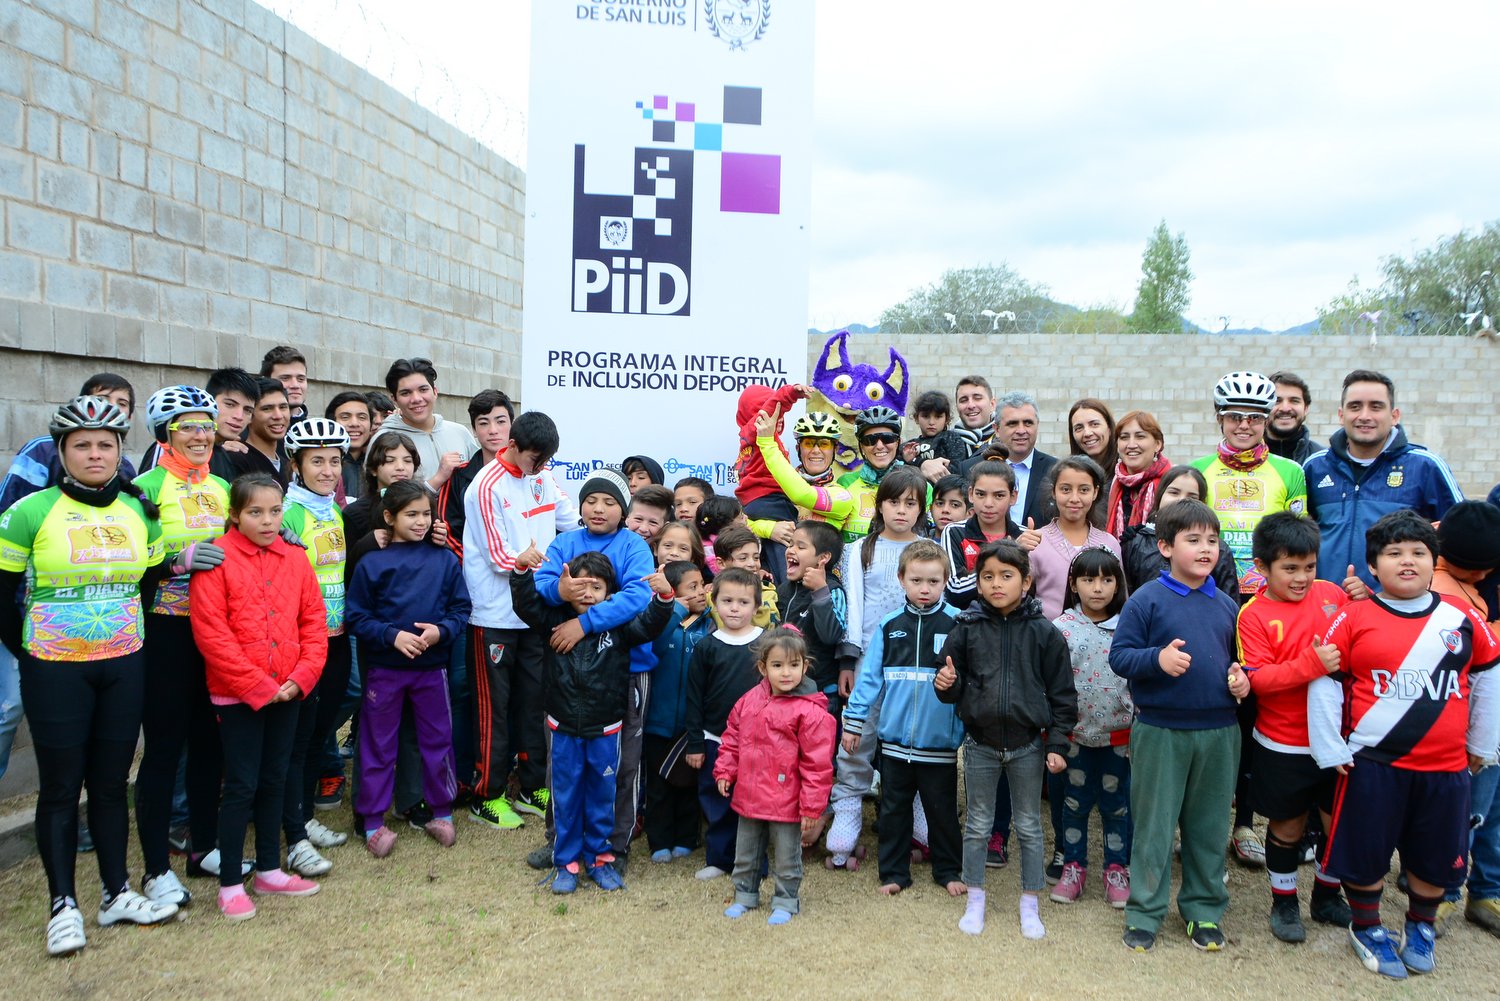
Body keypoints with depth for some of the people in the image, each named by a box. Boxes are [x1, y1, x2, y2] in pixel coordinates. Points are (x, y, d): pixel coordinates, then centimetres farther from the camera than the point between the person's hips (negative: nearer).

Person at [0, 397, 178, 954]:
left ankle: (117, 893, 24)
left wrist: (128, 635, 10)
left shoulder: (139, 511, 4)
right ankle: (63, 905, 16)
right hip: (54, 672, -3)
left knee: (112, 781, 12)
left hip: (123, 668, 4)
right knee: (60, 785, 5)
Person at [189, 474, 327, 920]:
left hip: (288, 691, 5)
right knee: (241, 786, 1)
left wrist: (301, 677, -6)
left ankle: (269, 870, 27)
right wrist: (259, 685, -15)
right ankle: (230, 884, 13)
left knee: (274, 781, 15)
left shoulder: (295, 559, 5)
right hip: (237, 694, -5)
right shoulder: (217, 559, -10)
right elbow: (211, 633, -15)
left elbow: (314, 622, 6)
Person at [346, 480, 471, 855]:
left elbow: (461, 610, 1)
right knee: (378, 745, 8)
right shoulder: (371, 564, -5)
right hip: (384, 668, -1)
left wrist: (441, 630, -17)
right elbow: (357, 617, -5)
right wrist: (393, 635, -18)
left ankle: (441, 813, 27)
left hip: (432, 666, 2)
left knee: (438, 740, 11)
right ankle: (372, 821, 21)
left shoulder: (445, 560, 0)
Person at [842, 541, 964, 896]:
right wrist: (853, 721, 5)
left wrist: (969, 727, -5)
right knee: (894, 809, 13)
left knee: (941, 809, 12)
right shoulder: (889, 624, 1)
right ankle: (894, 872, 27)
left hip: (939, 742, -2)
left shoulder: (956, 623, -5)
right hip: (894, 739, 2)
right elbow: (869, 676, 5)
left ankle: (948, 870, 31)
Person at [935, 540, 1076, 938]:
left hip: (1027, 744, 0)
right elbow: (954, 687, 4)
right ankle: (975, 901, 28)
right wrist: (946, 685, -20)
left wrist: (1057, 744, -4)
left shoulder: (1044, 633, -6)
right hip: (980, 744, 1)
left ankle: (1030, 905, 28)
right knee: (977, 825, 13)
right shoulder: (967, 629, -4)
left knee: (1029, 827, 13)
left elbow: (1062, 693, -1)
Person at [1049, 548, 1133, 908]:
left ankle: (1117, 869, 26)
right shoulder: (1062, 628, -6)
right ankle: (1074, 867, 25)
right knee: (1075, 801, 11)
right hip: (1075, 731, 0)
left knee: (1116, 803, 11)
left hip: (1118, 733, 1)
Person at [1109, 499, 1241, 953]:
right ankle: (1144, 911, 20)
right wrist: (1158, 659, -26)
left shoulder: (1227, 605, 7)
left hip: (1219, 732, 4)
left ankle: (1204, 908, 31)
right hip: (1160, 732, -4)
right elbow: (1119, 656, -10)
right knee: (1153, 826, 6)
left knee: (1209, 826, 15)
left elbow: (1239, 659, 18)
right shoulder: (1147, 600, -7)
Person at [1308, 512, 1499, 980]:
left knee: (1438, 855, 15)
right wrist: (1331, 749, -5)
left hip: (1446, 767, 3)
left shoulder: (1462, 617, 1)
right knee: (1366, 851, 8)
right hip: (1372, 765, -2)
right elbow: (1323, 682, -4)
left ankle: (1421, 927, 41)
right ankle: (1367, 928, 32)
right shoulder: (1354, 618, -7)